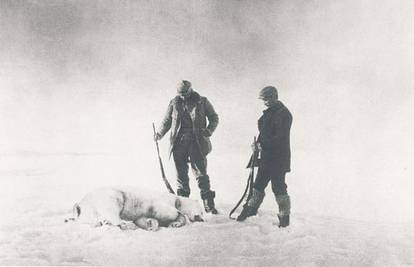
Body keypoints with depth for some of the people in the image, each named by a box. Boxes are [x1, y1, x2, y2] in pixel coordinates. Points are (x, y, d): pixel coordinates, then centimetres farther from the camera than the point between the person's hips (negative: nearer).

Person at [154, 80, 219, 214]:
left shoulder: (202, 102, 4)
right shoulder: (174, 103, 9)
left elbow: (214, 118, 9)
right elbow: (166, 121, 18)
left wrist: (209, 130, -9)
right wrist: (159, 133, 2)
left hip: (197, 143, -2)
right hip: (179, 143, 2)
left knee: (201, 173, -6)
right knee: (181, 174, 4)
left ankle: (209, 204, -3)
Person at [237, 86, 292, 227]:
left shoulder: (283, 114, -15)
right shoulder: (269, 112, 14)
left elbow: (280, 139, -21)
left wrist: (262, 145, -18)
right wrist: (258, 144, 4)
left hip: (278, 159, -9)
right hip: (266, 157, 9)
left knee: (278, 188, -3)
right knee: (258, 184, 15)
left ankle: (284, 216, 9)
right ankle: (251, 209, 30)